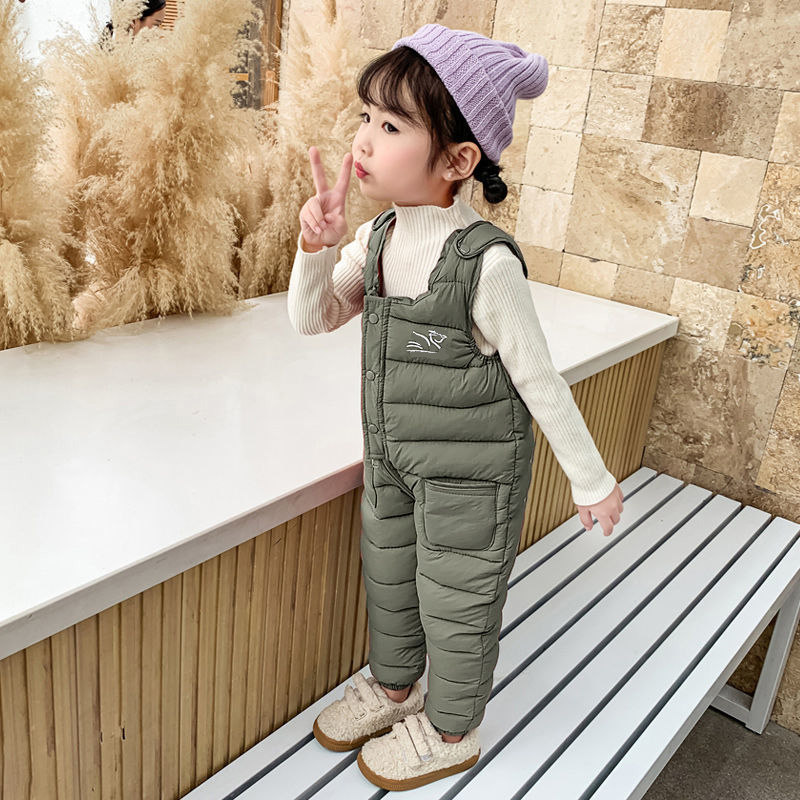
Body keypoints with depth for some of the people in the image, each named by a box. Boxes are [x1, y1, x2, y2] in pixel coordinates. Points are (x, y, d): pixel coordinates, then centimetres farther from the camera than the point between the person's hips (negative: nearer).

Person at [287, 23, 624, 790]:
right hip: (393, 459, 7)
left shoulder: (486, 263, -27)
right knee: (389, 580, 24)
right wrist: (315, 246, -19)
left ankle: (450, 731, 41)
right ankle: (392, 686, 52)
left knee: (456, 600, 14)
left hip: (470, 473, -7)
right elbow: (311, 319, 0)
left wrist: (591, 481, -9)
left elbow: (539, 380, -19)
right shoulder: (377, 239, -6)